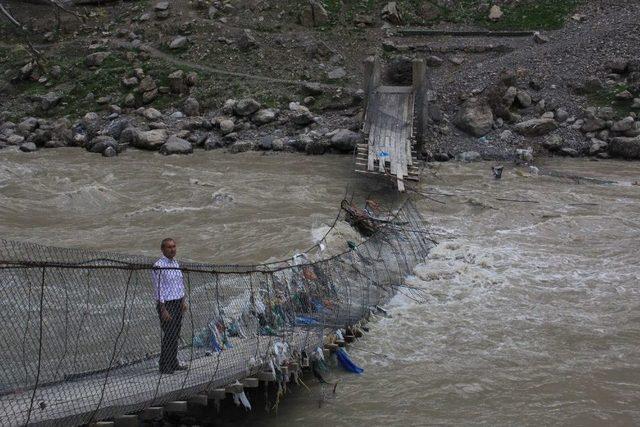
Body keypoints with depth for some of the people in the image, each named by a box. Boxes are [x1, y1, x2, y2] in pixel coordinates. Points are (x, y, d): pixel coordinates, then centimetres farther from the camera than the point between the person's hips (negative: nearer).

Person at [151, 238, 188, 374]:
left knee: (176, 335, 11)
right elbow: (158, 289, -16)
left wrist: (183, 301, 15)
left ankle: (173, 363, 20)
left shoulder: (176, 264, 11)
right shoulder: (159, 266, -14)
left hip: (178, 303, 8)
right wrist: (163, 310, -18)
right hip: (166, 305, -8)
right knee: (169, 335, -7)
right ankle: (164, 366, 1)